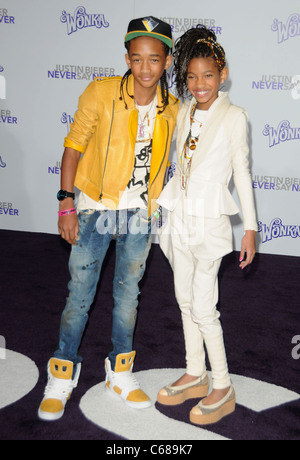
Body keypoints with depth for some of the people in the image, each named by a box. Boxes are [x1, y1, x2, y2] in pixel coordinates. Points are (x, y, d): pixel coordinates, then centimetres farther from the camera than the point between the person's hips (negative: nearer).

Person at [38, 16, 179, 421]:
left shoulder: (172, 110, 0)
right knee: (79, 296, 3)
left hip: (138, 217, 3)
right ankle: (62, 376, 23)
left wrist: (154, 211, 12)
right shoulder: (101, 93, -12)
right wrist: (66, 205, -11)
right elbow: (74, 146, -7)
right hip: (95, 210, -3)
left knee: (128, 295, 13)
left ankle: (120, 373, 31)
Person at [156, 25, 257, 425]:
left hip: (210, 221, -6)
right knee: (185, 299, 14)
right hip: (180, 218, 7)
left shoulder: (233, 117, -9)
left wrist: (250, 228, -8)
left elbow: (242, 173, -8)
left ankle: (223, 390, 12)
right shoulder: (184, 113, 7)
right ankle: (195, 375, 29)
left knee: (203, 307, -4)